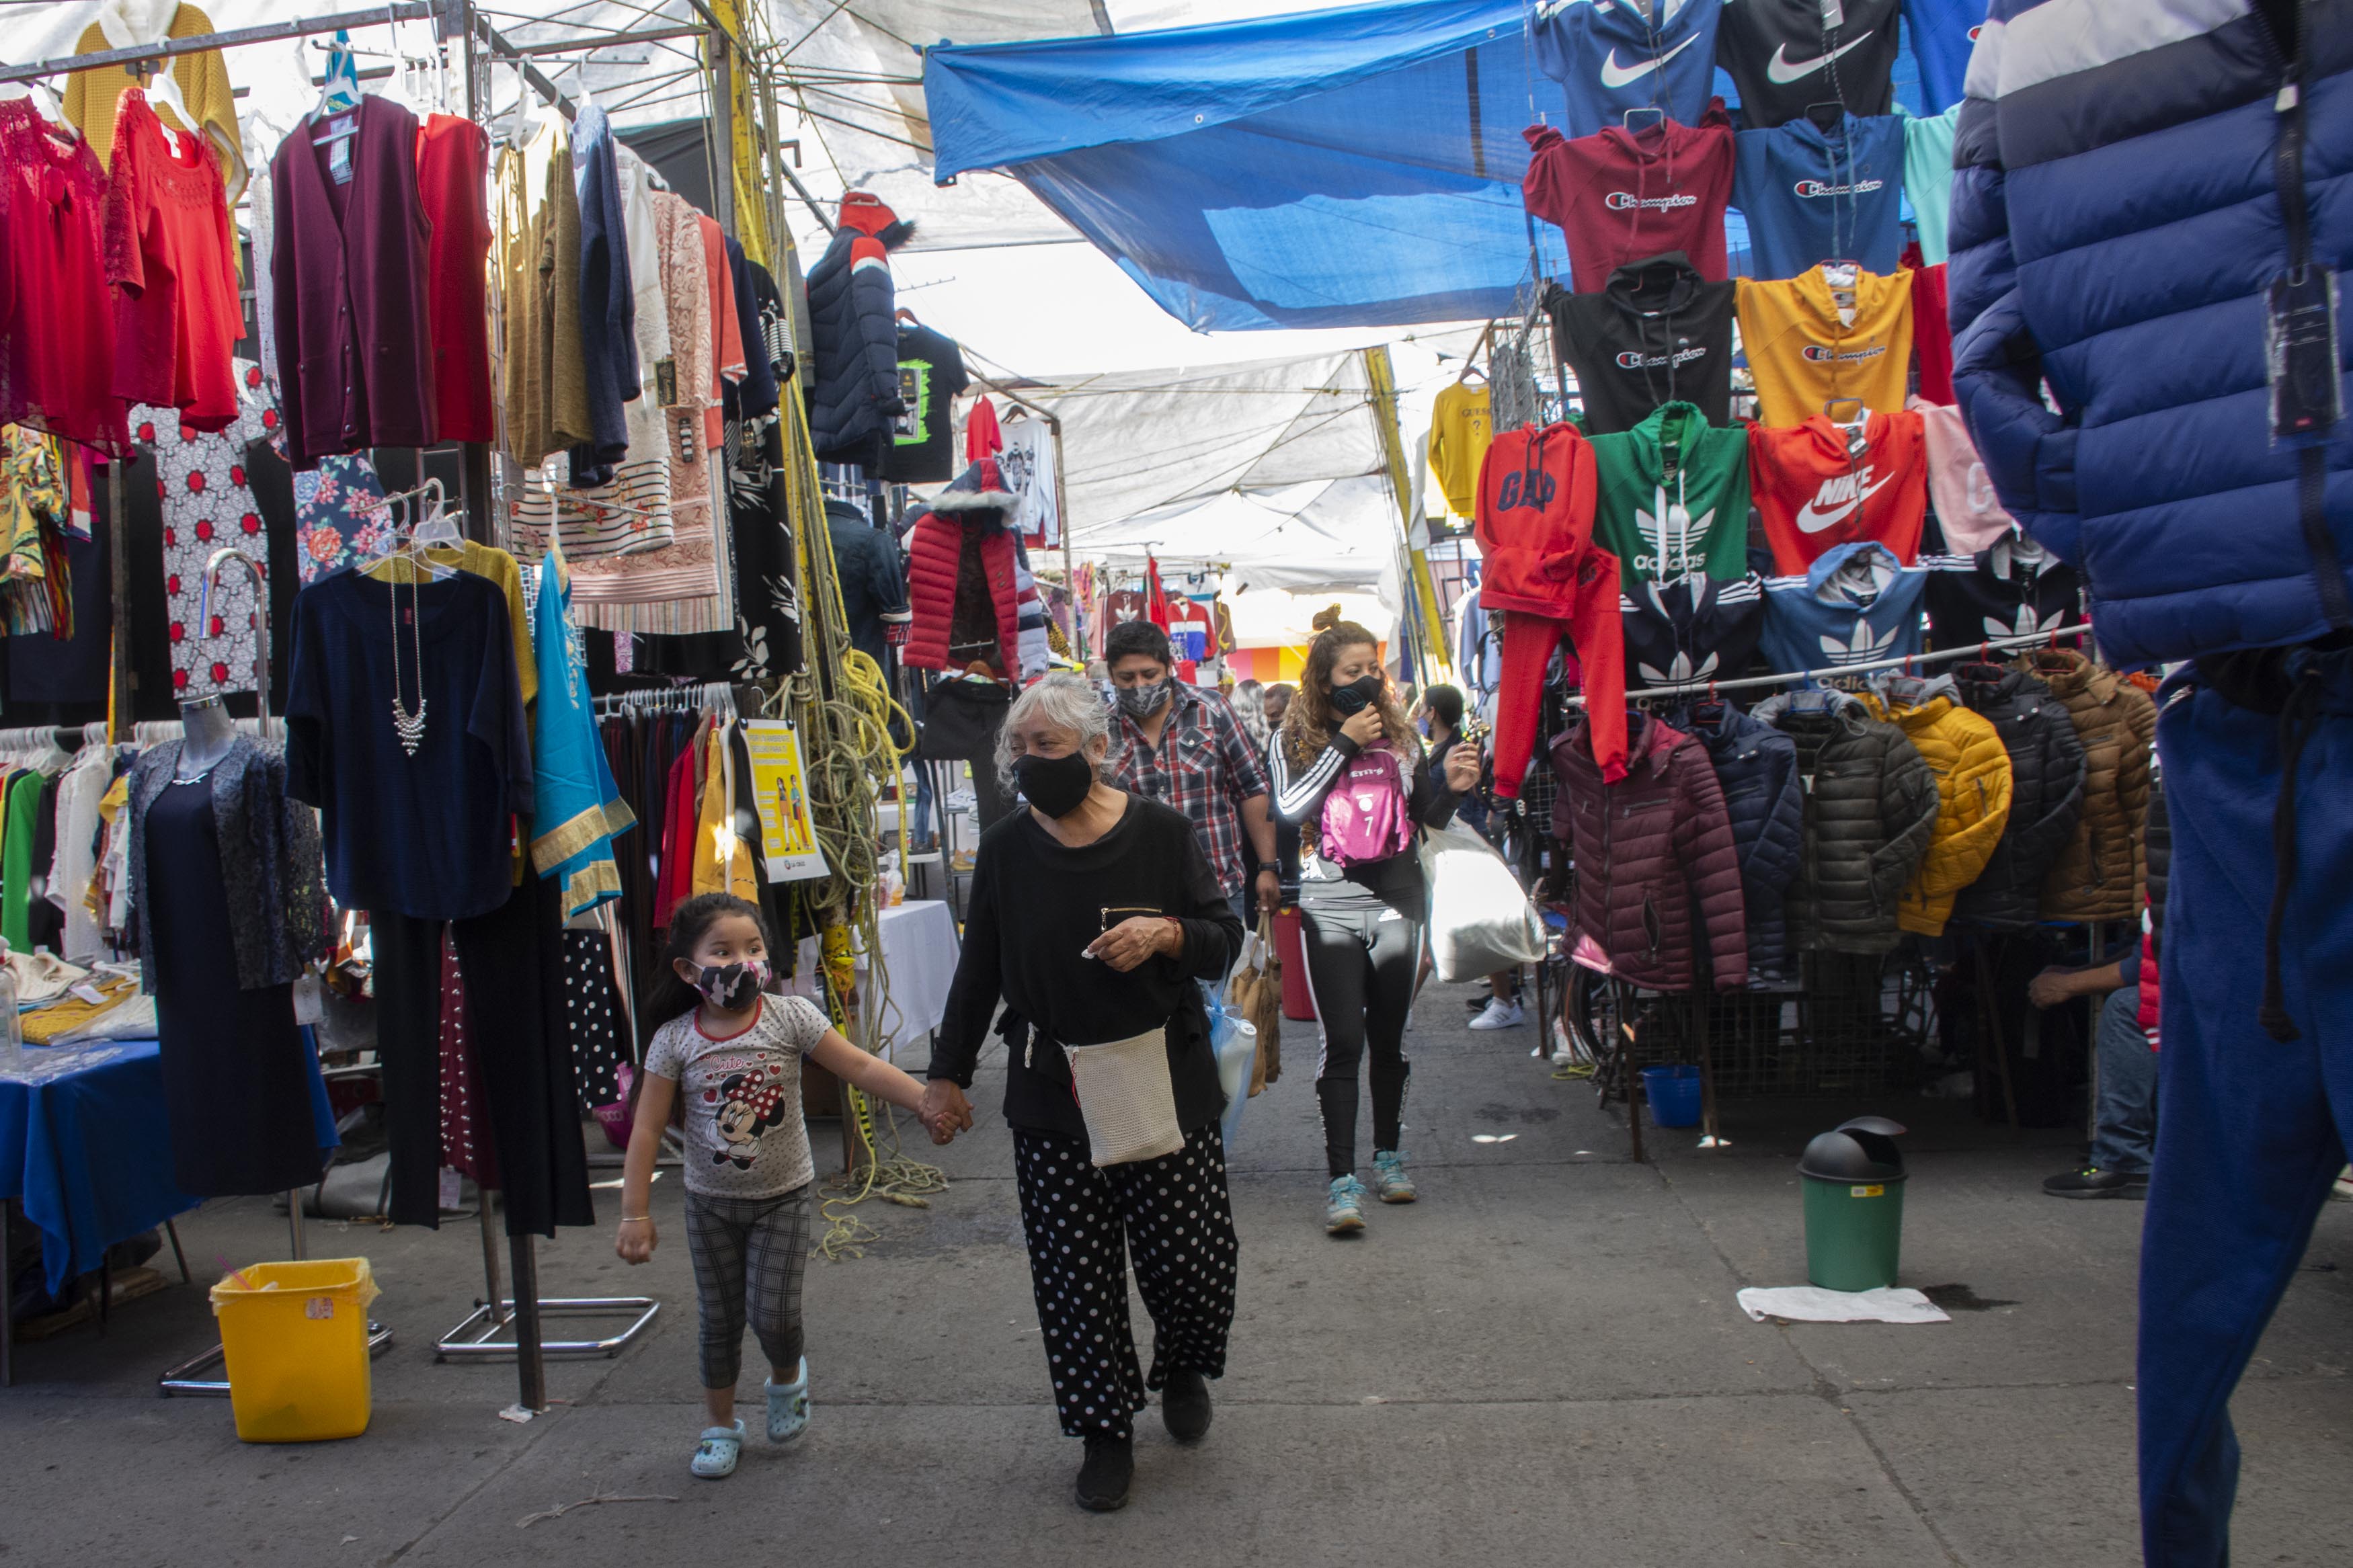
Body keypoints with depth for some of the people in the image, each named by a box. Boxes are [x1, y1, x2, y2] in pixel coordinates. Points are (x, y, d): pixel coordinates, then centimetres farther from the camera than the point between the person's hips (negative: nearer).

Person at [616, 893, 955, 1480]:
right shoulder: (674, 1040, -11)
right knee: (720, 1320, 11)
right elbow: (647, 1129, -8)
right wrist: (635, 1214, -10)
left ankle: (787, 1378, 27)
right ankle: (720, 1425, 31)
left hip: (782, 1196, -1)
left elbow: (861, 1067, -12)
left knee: (772, 1312, -7)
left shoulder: (790, 1018, -13)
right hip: (711, 1201, 1)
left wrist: (928, 1103, -21)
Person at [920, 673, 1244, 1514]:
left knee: (1192, 1258, 1)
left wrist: (1166, 932, -19)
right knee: (1076, 1277, 3)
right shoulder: (1005, 851, 3)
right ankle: (1106, 1434, 22)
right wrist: (949, 1072, 12)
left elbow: (1226, 939, 2)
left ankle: (1183, 1372, 34)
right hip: (1052, 1098, 2)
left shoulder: (1163, 833, -4)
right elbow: (980, 969, 11)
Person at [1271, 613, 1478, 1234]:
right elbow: (1289, 808, -18)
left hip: (1397, 903, 3)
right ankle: (1342, 1179, -2)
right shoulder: (1296, 737, -1)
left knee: (1389, 1038, 12)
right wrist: (1344, 742, -18)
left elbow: (1430, 817, 11)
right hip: (1330, 909, -3)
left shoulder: (1399, 732, 6)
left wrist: (1451, 787, -10)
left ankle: (1389, 1155, 28)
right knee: (1343, 1042, -7)